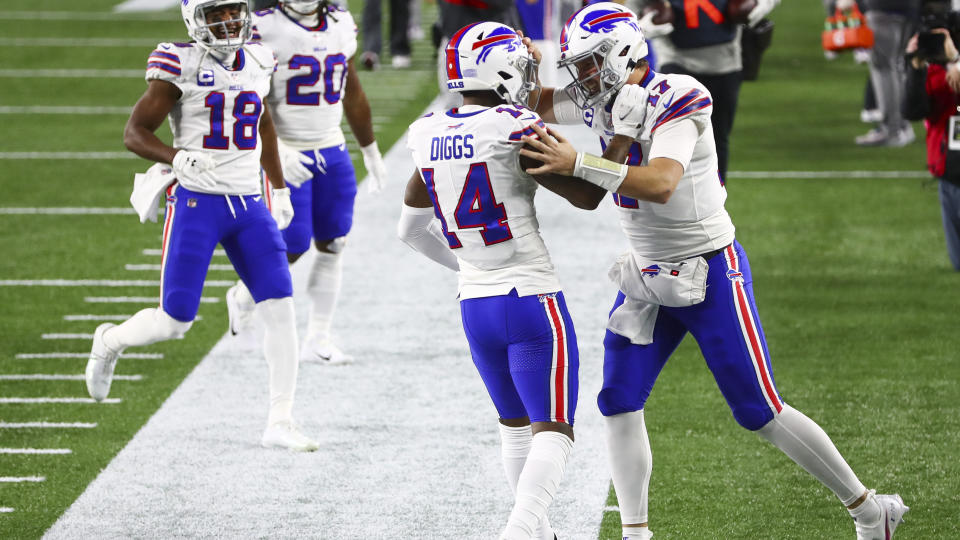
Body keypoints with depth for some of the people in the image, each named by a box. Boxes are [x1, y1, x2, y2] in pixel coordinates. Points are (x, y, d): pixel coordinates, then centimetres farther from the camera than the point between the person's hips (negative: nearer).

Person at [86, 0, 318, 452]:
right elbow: (134, 133, -7)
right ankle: (110, 341, 30)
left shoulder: (257, 64, 8)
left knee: (281, 309, -7)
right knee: (174, 321, -3)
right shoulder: (182, 66, -9)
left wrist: (280, 189, 26)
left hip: (248, 207, 5)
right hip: (196, 204, -5)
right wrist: (178, 158, -24)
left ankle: (280, 423, -1)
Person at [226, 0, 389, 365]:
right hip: (286, 157, -5)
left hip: (332, 153, 5)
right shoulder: (265, 30, -14)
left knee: (332, 246, 4)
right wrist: (275, 150, -28)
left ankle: (317, 339, 13)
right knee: (290, 249, -3)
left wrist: (371, 150, 24)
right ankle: (242, 298, 26)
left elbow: (353, 95, 17)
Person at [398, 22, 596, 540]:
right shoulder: (515, 131, -16)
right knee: (553, 429, -4)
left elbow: (411, 228, 18)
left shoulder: (429, 135, 5)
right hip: (532, 301, -6)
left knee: (515, 422, 22)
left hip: (475, 303, 6)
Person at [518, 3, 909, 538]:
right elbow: (534, 105, 15)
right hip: (649, 277, 7)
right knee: (619, 402, -4)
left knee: (760, 410, -3)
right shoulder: (605, 102, 0)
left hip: (712, 275, -7)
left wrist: (578, 163, -45)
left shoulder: (675, 102, -23)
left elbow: (660, 184, -38)